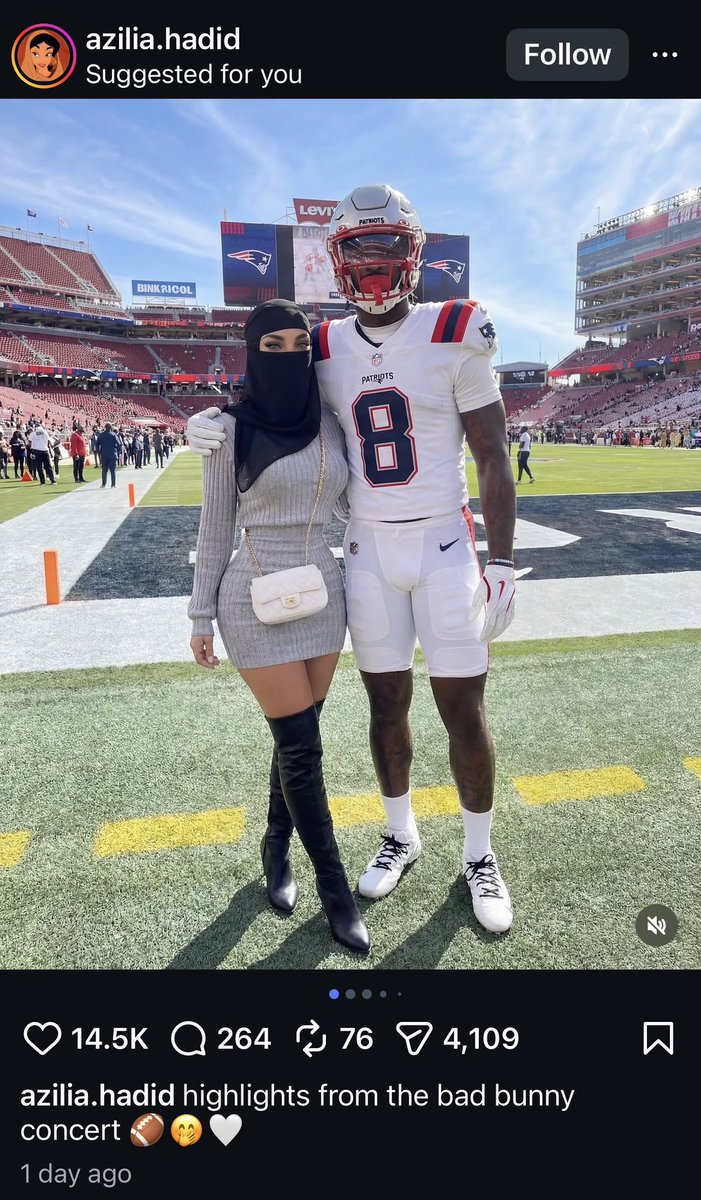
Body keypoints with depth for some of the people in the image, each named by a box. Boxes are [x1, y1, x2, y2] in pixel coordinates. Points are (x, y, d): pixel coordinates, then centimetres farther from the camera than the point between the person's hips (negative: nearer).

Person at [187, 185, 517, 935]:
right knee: (386, 706, 11)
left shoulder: (453, 338, -6)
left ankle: (479, 854, 26)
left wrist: (501, 565, -7)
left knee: (463, 711, 2)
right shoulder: (328, 352, 4)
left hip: (445, 548, -2)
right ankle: (400, 835, 35)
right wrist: (214, 427, -9)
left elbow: (493, 460, -4)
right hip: (369, 554, 3)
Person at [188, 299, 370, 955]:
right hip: (257, 598, -4)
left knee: (297, 737, 13)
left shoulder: (331, 425, 6)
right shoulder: (231, 430, -5)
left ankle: (276, 847, 37)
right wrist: (202, 615, 1)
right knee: (301, 745, -1)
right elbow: (215, 527, 0)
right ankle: (334, 885, 17)